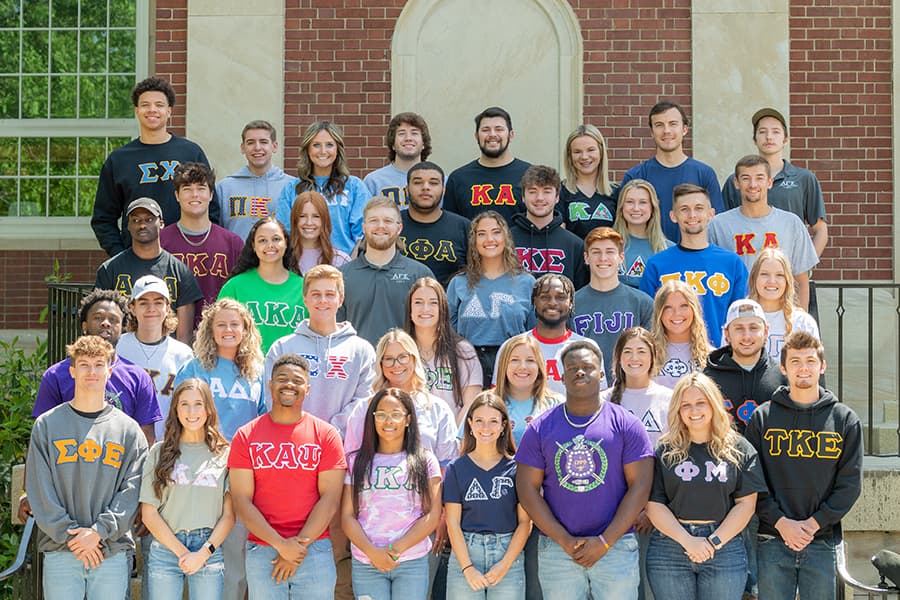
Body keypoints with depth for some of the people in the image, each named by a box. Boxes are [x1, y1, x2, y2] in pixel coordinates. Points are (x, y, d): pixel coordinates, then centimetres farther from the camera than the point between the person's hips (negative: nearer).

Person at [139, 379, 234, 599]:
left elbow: (229, 515, 2)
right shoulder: (160, 453, 5)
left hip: (209, 553, 0)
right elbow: (148, 513, 1)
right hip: (166, 549, 0)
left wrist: (204, 553, -8)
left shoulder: (224, 454, 5)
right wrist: (181, 552, -6)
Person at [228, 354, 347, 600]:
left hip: (315, 551, 0)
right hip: (262, 551, 0)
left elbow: (330, 499, -2)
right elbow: (242, 500, -2)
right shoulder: (246, 436, 4)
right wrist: (280, 544, -12)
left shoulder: (326, 435, 4)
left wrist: (299, 547, -10)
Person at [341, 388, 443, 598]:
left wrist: (397, 549, -10)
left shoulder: (425, 461, 7)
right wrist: (372, 551, -11)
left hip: (413, 563, 0)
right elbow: (347, 516, 4)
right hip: (366, 564, 0)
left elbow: (433, 514, 0)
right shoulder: (356, 461, 9)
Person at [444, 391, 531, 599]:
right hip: (464, 554, 0)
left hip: (509, 553, 0)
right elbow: (453, 522, 2)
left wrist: (505, 564, -7)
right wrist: (467, 568, -7)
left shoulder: (516, 468, 3)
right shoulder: (457, 468, 5)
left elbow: (525, 521, 2)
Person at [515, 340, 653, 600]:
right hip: (556, 549, 1)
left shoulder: (626, 424, 2)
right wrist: (564, 540, -7)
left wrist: (605, 542, -9)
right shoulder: (540, 428, 5)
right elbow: (528, 488, 2)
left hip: (616, 547, -1)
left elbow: (639, 486, -2)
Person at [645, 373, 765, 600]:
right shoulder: (665, 452, 6)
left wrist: (714, 541, -9)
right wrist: (687, 540, -12)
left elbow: (746, 504, 1)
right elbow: (654, 504, 0)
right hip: (669, 551, 0)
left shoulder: (739, 449, 6)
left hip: (724, 549, 0)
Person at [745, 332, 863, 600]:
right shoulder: (763, 417, 4)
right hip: (772, 543, 0)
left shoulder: (845, 419, 6)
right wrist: (780, 522, -12)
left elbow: (850, 482, 1)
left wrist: (814, 523, -9)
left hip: (822, 542, 1)